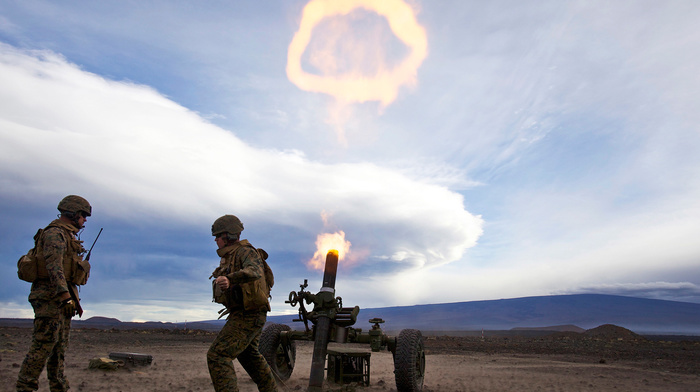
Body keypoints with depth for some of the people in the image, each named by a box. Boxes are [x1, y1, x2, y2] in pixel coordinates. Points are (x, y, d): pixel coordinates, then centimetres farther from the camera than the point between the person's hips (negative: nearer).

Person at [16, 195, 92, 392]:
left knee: (60, 347, 12)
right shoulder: (55, 233, -12)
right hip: (51, 296, -10)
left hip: (60, 299, 10)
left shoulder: (66, 235, 19)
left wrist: (70, 298, 21)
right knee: (43, 344, -7)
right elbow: (54, 267, -23)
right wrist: (66, 297, -29)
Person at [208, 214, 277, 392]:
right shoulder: (229, 256, 12)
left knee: (217, 355, -13)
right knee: (248, 354, 28)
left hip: (248, 316, -11)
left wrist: (229, 279, -53)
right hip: (244, 315, 11)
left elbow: (255, 272, -39)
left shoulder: (245, 252, -17)